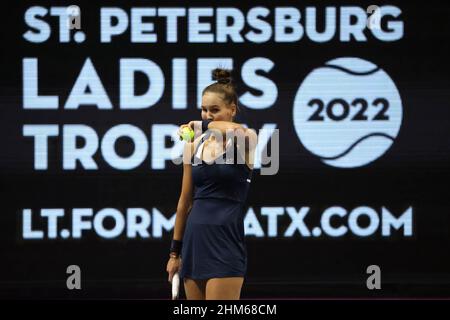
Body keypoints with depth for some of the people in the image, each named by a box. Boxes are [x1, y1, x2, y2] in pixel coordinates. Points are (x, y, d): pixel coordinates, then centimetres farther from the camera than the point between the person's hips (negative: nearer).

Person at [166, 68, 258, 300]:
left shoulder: (246, 139, -4)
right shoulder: (194, 144, 10)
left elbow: (232, 131, -31)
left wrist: (201, 125, -14)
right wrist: (175, 251, 16)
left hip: (226, 244, -6)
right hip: (194, 241, 6)